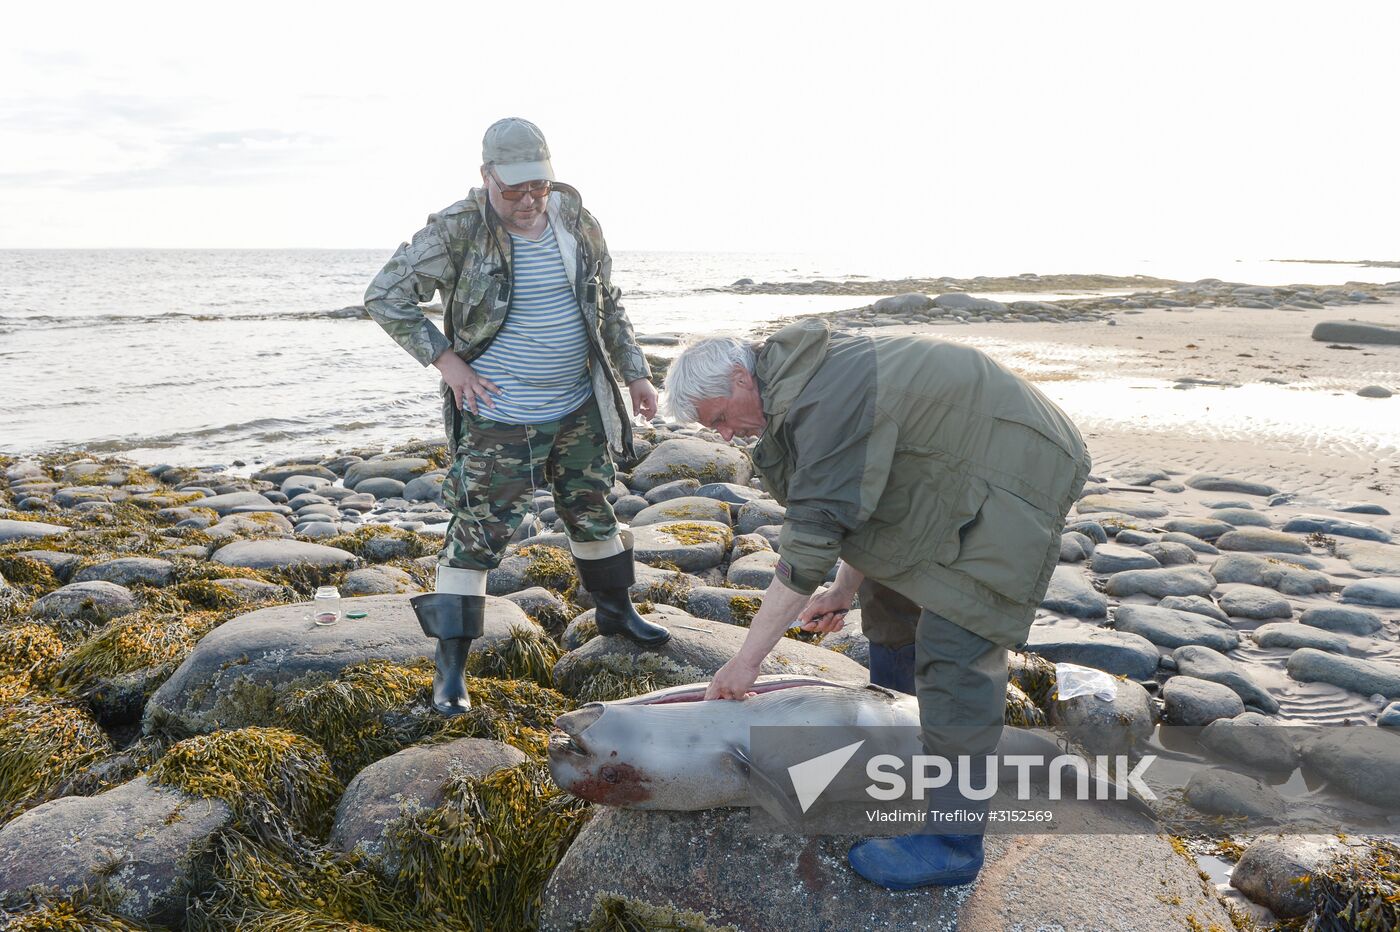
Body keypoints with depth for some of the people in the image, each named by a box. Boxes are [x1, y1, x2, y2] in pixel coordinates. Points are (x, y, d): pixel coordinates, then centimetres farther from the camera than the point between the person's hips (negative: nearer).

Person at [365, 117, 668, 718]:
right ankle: (450, 665, 7)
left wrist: (634, 372, 10)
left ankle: (615, 611, 41)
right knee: (478, 533, -4)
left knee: (594, 512, 18)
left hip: (580, 410, 5)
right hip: (497, 418, -5)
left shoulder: (575, 220, 1)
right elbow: (384, 296, -9)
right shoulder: (456, 231, -13)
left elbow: (607, 304, 13)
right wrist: (446, 360, -14)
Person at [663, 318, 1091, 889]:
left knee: (955, 650, -13)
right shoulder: (801, 383, 5)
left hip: (1018, 474, -11)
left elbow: (810, 546, -29)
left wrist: (747, 659, -23)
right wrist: (844, 591, 11)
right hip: (954, 472, 11)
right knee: (889, 597, 20)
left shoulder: (824, 404, -28)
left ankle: (951, 845, -3)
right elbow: (859, 498, 13)